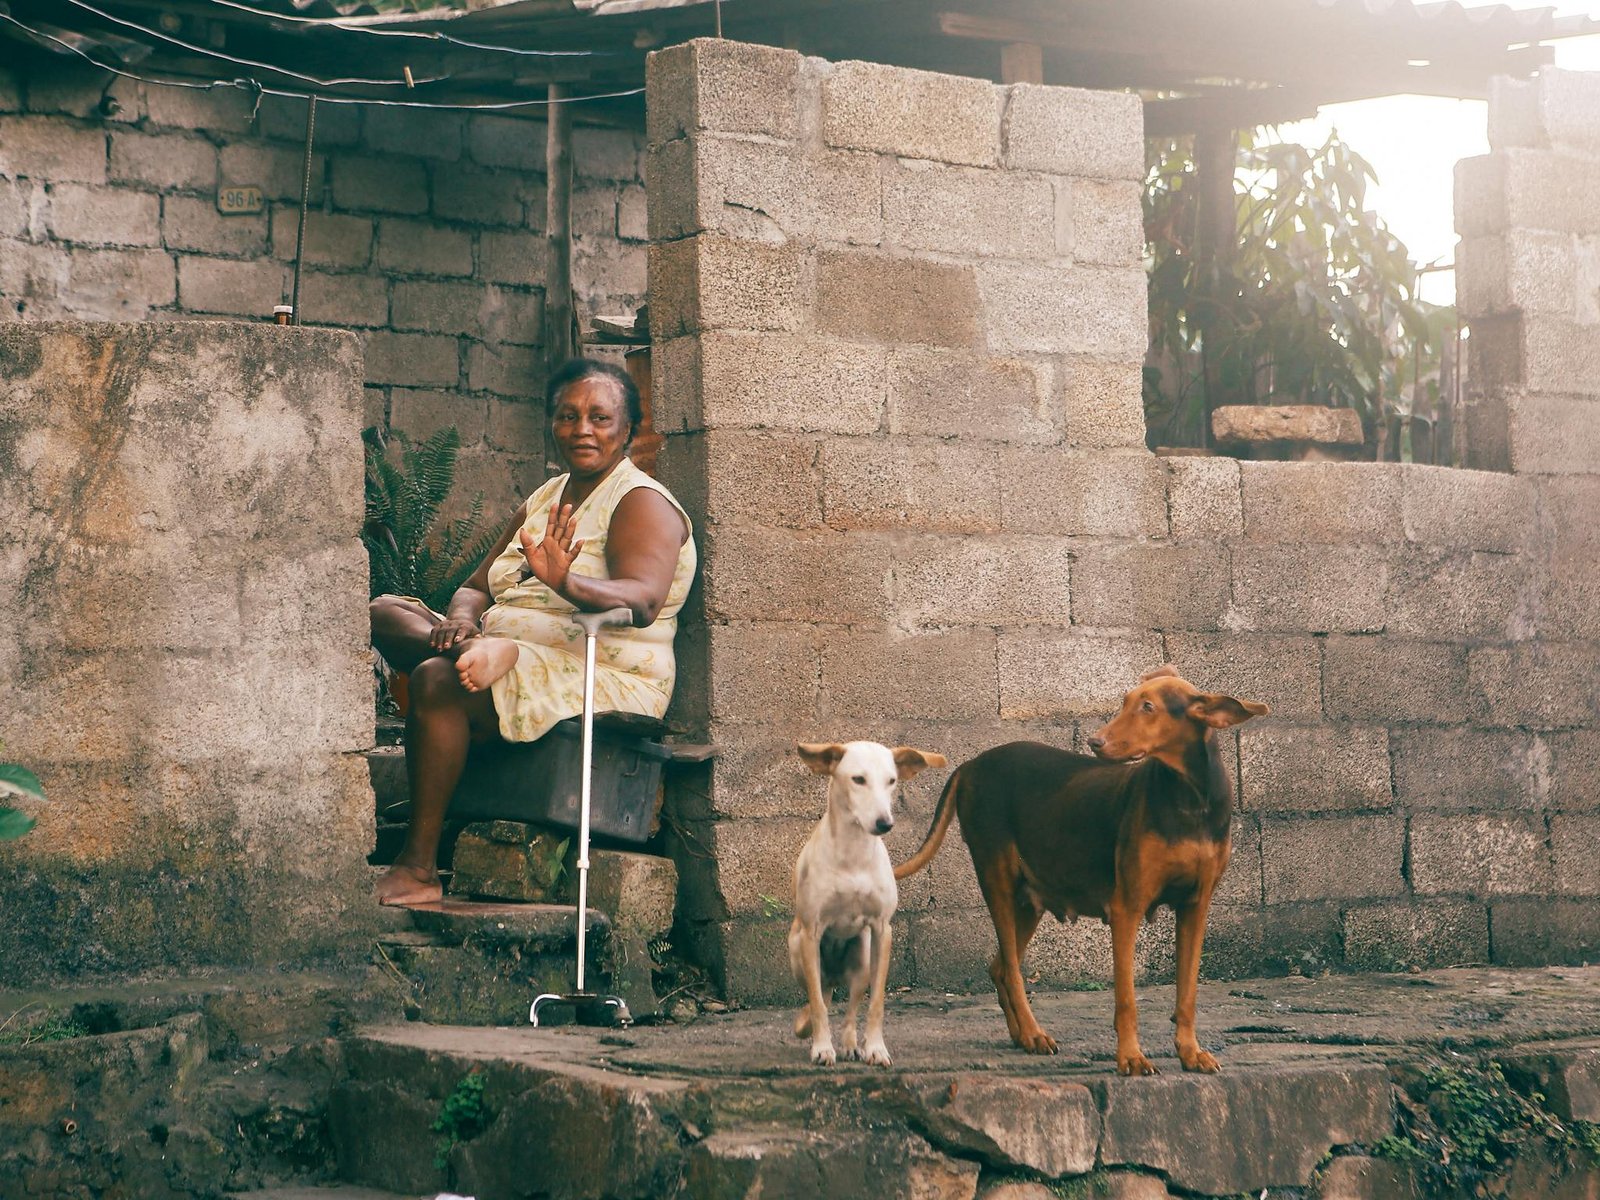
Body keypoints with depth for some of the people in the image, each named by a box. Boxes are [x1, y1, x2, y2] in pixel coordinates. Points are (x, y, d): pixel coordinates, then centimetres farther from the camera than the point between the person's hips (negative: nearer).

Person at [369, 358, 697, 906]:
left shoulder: (643, 503, -5)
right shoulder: (542, 501, 21)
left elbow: (643, 601, -23)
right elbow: (478, 586, 17)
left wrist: (566, 583, -42)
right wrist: (462, 618, -8)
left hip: (606, 684, -9)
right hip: (522, 664, 9)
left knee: (437, 682, -31)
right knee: (386, 611, -3)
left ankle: (418, 870, -30)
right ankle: (481, 654, -33)